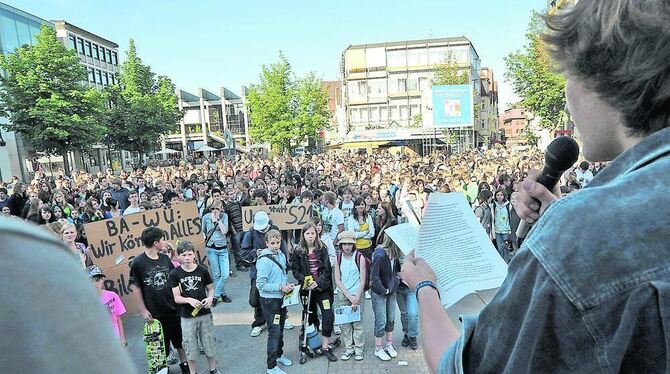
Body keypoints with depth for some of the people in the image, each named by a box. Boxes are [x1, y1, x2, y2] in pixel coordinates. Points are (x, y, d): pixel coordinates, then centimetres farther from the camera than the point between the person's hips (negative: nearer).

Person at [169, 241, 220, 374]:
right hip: (187, 317, -1)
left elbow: (211, 288, 5)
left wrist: (210, 298, -15)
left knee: (209, 344, 13)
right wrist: (189, 300, -27)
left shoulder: (202, 270, -5)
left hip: (205, 314, 1)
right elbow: (176, 298, -8)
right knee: (190, 348, 10)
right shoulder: (174, 274, -8)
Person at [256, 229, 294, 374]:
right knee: (274, 332, -1)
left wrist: (287, 284, -1)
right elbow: (260, 284, -22)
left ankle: (279, 354, 41)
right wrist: (280, 287, -22)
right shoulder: (264, 260, -22)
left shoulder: (281, 255, 2)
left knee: (280, 329, 22)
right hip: (270, 300, -7)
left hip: (281, 298, 8)